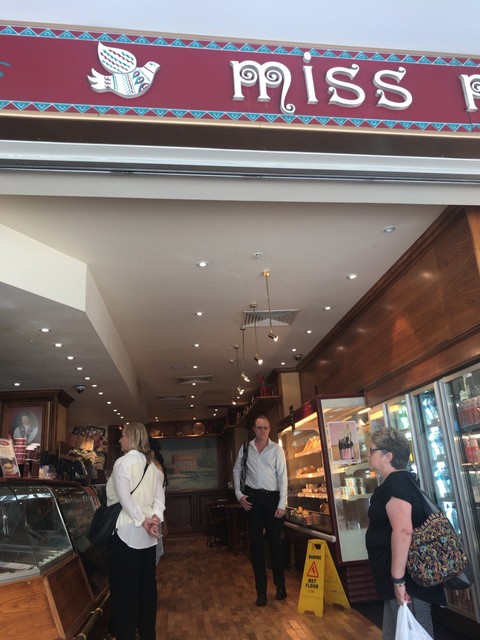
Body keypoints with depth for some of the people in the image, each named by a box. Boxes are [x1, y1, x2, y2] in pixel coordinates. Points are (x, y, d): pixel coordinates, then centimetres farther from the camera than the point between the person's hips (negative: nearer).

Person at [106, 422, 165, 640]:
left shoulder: (123, 462, -11)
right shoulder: (152, 464, 10)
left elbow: (124, 497, -19)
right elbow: (160, 496, 4)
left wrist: (142, 520, -15)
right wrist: (155, 519, -6)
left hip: (126, 532, -7)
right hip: (147, 535, 7)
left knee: (124, 586, 5)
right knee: (146, 583, 15)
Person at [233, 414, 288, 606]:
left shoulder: (277, 449, -2)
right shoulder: (245, 448, 4)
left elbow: (282, 477, -4)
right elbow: (237, 471, 12)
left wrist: (282, 504, -8)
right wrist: (239, 494, 2)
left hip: (272, 497, -1)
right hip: (252, 498, 1)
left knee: (276, 542, 6)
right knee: (256, 544, 6)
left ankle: (280, 585, 25)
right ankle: (261, 590, 16)